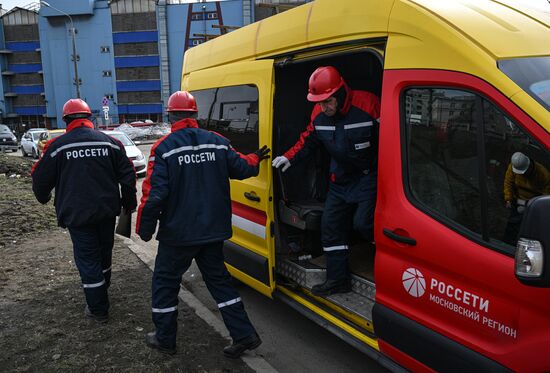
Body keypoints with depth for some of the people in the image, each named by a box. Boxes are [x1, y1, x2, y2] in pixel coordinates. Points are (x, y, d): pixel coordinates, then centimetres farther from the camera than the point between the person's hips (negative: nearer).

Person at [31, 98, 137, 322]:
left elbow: (41, 178, 2)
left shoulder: (58, 145, -7)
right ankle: (102, 294, 43)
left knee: (88, 259, 4)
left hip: (77, 214, -4)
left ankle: (98, 309, 10)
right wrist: (129, 204, 15)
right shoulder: (110, 142, 1)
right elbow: (127, 175, 3)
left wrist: (43, 197, 24)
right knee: (104, 253, 21)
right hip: (107, 211, 4)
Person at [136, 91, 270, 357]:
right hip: (213, 229, 5)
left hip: (178, 232, -4)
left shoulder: (164, 148, -13)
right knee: (218, 278, 18)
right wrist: (256, 158, 30)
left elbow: (154, 193, -18)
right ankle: (244, 335, 18)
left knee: (165, 280, 16)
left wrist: (144, 229, -7)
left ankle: (165, 339, 27)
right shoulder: (217, 142, 0)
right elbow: (241, 168, 8)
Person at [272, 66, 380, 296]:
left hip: (369, 176, -6)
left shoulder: (368, 104, -23)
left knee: (363, 223, -18)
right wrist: (289, 157, -1)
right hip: (340, 180, 7)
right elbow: (308, 140, 12)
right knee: (330, 225, 6)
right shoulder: (318, 114, -5)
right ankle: (338, 280, 18)